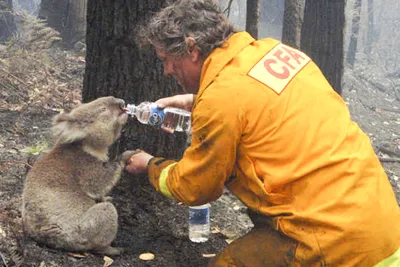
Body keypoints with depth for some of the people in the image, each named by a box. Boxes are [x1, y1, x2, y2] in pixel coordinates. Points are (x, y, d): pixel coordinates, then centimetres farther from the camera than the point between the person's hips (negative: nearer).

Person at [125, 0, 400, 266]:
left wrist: (150, 165, 18)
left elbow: (193, 189, -1)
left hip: (336, 238, -8)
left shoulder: (220, 98, -17)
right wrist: (195, 101, 29)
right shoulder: (272, 50, 5)